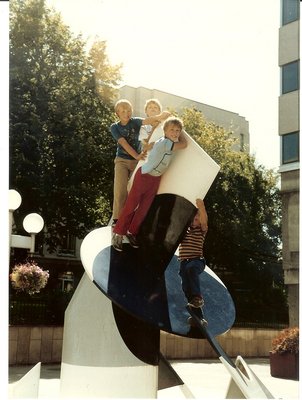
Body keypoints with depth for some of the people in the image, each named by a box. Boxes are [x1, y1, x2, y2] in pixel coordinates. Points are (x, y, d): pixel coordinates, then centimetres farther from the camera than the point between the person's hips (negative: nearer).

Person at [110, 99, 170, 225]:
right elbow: (124, 143, -16)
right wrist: (136, 156, -30)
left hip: (136, 161, 1)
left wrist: (159, 116, -46)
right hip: (122, 160, -1)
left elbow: (147, 120, -24)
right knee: (120, 190, -14)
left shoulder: (135, 121, -2)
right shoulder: (115, 127, -3)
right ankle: (117, 219, -7)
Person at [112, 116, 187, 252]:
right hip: (144, 176, -9)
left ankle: (132, 232, 28)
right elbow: (184, 144, -17)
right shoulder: (164, 143, -26)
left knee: (144, 208, 13)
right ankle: (118, 234, 7)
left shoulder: (169, 143, 0)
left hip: (156, 179, 9)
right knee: (131, 205, -2)